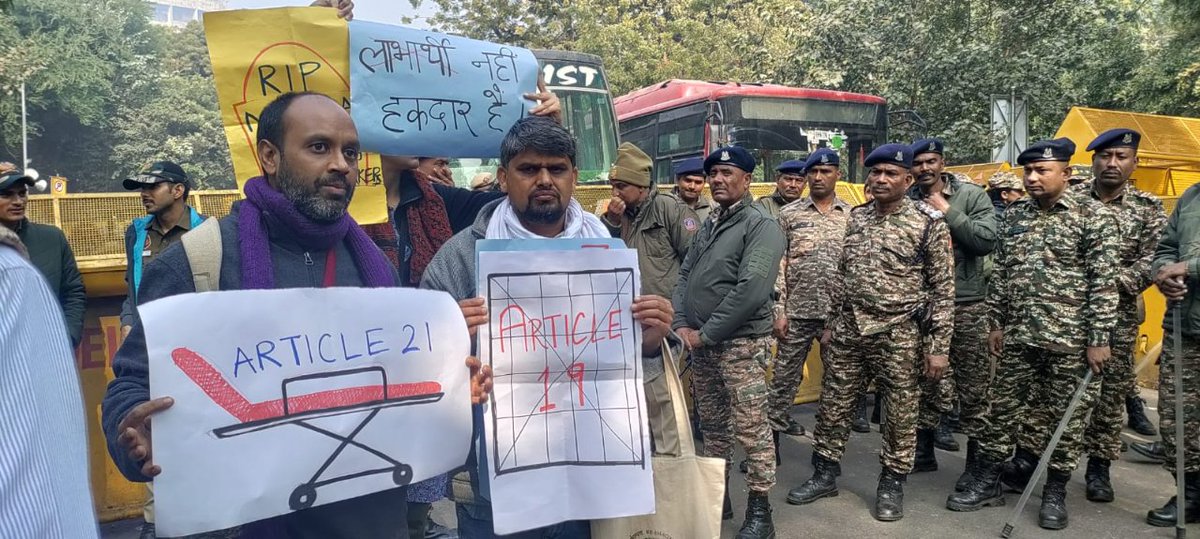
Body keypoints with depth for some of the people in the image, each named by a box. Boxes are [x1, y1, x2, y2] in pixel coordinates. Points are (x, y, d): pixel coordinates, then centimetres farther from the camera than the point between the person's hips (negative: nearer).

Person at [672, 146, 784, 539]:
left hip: (741, 343, -7)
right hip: (701, 343, 8)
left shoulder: (760, 224, -10)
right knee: (712, 424, 17)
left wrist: (706, 333, -17)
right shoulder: (708, 224, 14)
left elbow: (751, 289, -21)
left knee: (751, 428, -2)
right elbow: (684, 277, 13)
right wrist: (681, 325, -3)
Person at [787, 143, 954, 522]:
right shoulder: (857, 217, 8)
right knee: (832, 406, 10)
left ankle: (892, 485, 24)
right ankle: (825, 475, 26)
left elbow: (943, 289, -7)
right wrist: (832, 322, 14)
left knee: (900, 414, 8)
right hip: (849, 331, 5)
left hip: (900, 336, -4)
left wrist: (939, 346, -11)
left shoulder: (929, 223, -7)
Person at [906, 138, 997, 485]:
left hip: (966, 304, -3)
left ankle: (976, 460, 16)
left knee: (972, 385, 3)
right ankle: (924, 451, 28)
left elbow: (987, 241, -14)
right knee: (926, 381, 14)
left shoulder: (971, 195, -2)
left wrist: (947, 212, -13)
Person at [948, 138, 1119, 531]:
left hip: (1071, 339, -4)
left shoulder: (1093, 215, -6)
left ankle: (1055, 494, 21)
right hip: (1017, 337, 4)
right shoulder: (1014, 215, 8)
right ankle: (986, 482, 21)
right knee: (1003, 411, 10)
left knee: (1065, 418, 7)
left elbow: (1104, 282, -9)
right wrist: (995, 323, 9)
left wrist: (1099, 338, -13)